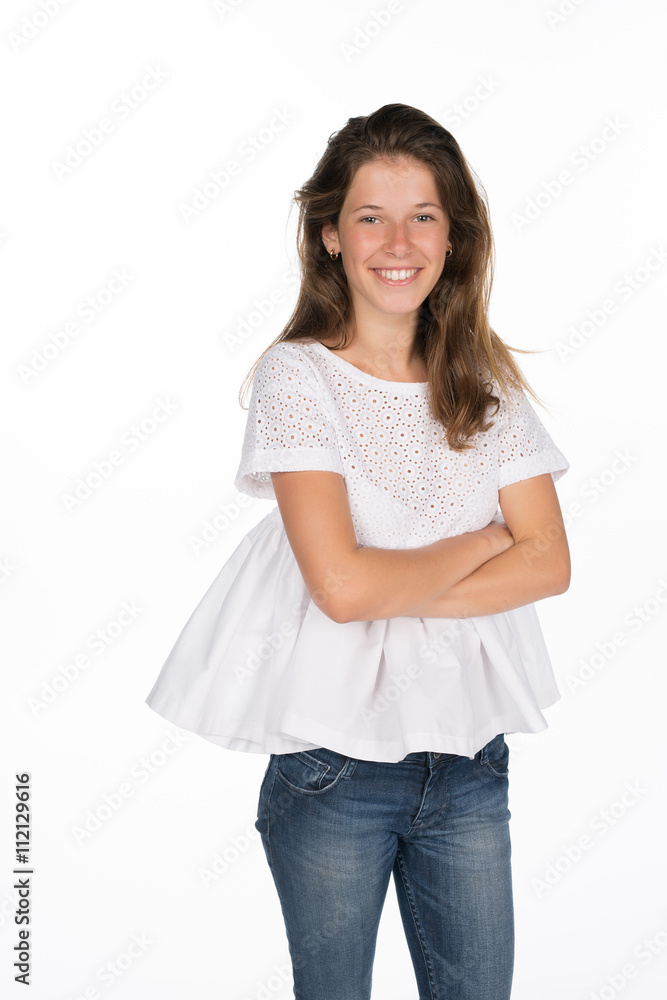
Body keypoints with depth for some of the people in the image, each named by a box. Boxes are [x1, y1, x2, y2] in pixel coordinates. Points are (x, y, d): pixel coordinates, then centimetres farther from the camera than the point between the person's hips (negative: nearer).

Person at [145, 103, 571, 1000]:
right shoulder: (298, 376, -11)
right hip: (335, 762, -3)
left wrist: (401, 592, -15)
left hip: (469, 756, 4)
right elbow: (342, 585, -22)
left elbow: (548, 562, -4)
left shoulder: (487, 383, 3)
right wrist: (479, 543, -9)